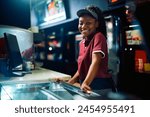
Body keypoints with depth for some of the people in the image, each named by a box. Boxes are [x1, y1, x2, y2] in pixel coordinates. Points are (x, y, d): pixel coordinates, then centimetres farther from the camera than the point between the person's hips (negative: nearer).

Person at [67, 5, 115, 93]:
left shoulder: (98, 37, -14)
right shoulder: (82, 43, 9)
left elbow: (95, 62, -26)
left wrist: (85, 83, -37)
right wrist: (69, 83, 9)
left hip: (100, 86, -7)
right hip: (86, 86, 7)